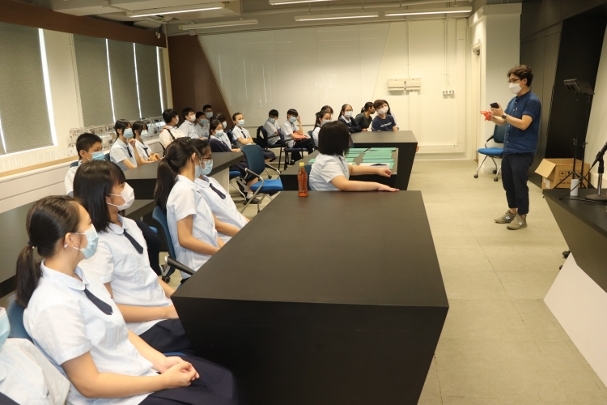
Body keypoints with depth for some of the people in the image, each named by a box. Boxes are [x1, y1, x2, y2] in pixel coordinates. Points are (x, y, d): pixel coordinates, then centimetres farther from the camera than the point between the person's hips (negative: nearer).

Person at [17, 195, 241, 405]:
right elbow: (89, 384, -22)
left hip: (139, 365, 8)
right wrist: (164, 381, -18)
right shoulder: (55, 306, -26)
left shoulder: (77, 274, 1)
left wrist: (160, 360, -3)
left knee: (227, 381, 5)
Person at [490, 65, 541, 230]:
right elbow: (504, 122, 19)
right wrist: (494, 118, -1)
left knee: (519, 184, -1)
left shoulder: (532, 101, -13)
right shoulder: (514, 100, 13)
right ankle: (512, 211, 29)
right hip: (508, 150, 8)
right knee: (508, 183, 15)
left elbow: (523, 124, -23)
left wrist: (503, 114, -25)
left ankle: (522, 217, 11)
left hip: (522, 152, -8)